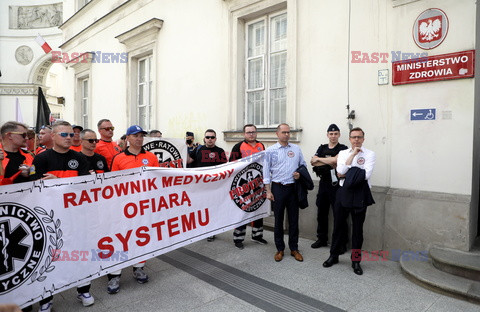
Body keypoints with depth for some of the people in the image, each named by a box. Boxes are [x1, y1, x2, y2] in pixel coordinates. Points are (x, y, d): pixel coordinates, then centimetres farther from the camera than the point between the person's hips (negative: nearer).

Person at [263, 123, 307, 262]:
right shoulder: (270, 151, -1)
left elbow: (303, 165, 16)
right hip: (278, 188, -2)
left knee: (294, 219, 8)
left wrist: (300, 173, -6)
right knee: (278, 219, 7)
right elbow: (266, 171, -1)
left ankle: (294, 248, 22)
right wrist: (268, 191, -5)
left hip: (293, 188, 2)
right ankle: (280, 249, 20)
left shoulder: (296, 149, 6)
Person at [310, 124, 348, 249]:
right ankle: (322, 239, 24)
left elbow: (335, 160, -20)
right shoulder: (322, 148, 13)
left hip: (336, 184, -5)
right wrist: (330, 163, -12)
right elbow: (313, 162, -1)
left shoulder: (343, 149, -2)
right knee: (321, 212, 11)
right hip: (323, 183, 5)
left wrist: (319, 159, -6)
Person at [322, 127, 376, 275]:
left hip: (360, 194, -2)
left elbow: (366, 174, -16)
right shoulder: (343, 153, 7)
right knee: (338, 225, 11)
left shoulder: (369, 154, -2)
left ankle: (356, 260, 23)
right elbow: (340, 171, -11)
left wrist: (347, 174, -11)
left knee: (357, 228, 8)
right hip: (343, 192, 3)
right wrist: (353, 154, -12)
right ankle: (334, 256, 28)